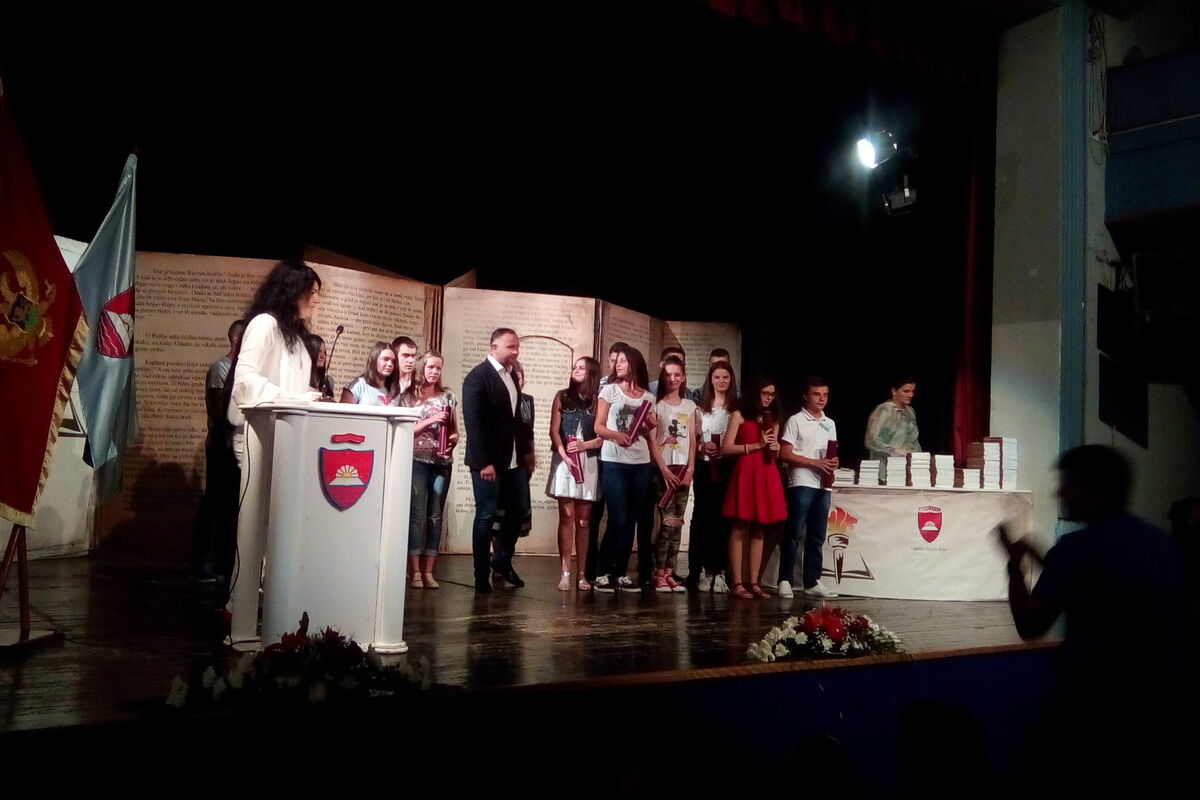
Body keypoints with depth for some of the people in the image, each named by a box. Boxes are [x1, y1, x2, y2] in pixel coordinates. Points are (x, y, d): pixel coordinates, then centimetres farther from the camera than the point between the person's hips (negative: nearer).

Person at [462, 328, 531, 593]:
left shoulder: (511, 376, 12)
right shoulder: (477, 377, -11)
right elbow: (473, 423, -16)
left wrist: (524, 451, 7)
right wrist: (483, 462, -20)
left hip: (512, 460, 7)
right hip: (488, 461, -7)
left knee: (517, 511, 12)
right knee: (486, 516, -1)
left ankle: (504, 561, 30)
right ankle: (482, 573, 10)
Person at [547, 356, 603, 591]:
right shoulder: (562, 397, 9)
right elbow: (554, 431, 2)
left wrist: (584, 445, -16)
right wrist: (564, 455, -13)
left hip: (589, 463, 0)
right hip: (564, 461, 0)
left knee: (584, 519, 3)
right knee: (566, 517, -4)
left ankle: (582, 573, 6)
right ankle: (565, 573, -4)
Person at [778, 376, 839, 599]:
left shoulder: (830, 424, 17)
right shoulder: (796, 421, -2)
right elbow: (785, 454, -8)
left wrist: (833, 463, -1)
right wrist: (816, 463, -15)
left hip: (824, 485, 6)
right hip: (802, 484, -6)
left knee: (817, 536, 9)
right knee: (795, 534, -6)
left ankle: (812, 582, 15)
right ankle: (785, 581, -1)